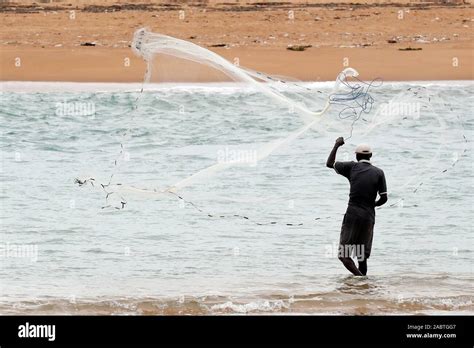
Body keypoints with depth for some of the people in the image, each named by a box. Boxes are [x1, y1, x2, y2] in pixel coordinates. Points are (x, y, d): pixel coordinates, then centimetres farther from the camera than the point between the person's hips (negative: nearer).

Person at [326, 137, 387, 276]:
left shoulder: (352, 167, 1)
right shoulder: (378, 172, 4)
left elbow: (330, 164, 12)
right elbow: (384, 198, 1)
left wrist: (336, 145, 24)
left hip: (352, 214, -3)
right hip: (369, 216, 3)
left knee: (344, 255, -3)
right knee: (363, 256, 12)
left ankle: (359, 276, -24)